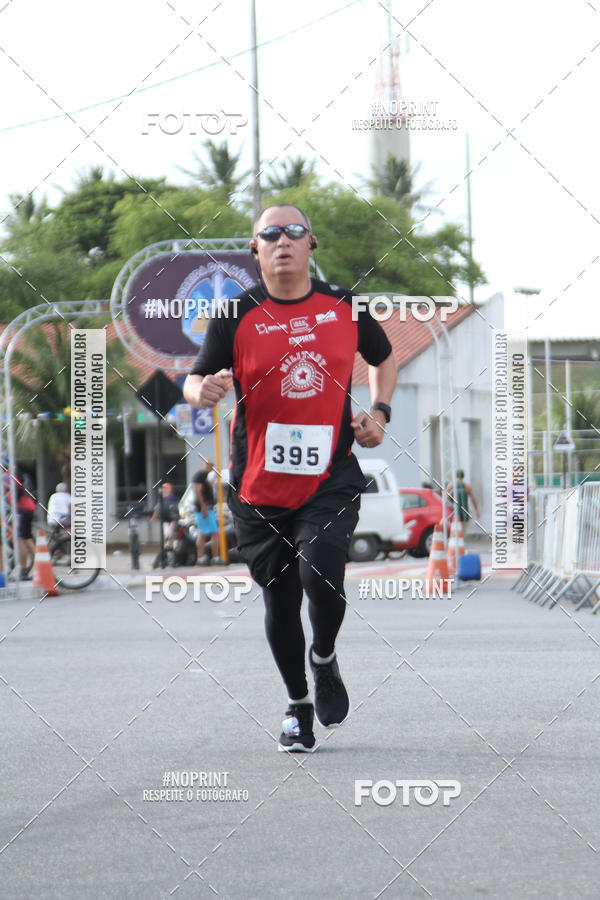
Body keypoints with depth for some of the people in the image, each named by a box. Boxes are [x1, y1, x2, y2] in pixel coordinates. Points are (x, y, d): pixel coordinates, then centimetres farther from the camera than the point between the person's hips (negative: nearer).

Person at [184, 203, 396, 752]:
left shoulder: (345, 308, 4)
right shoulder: (237, 316, -2)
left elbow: (384, 358, 22)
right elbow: (196, 380, -1)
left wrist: (379, 412, 7)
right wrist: (202, 391, -24)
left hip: (331, 475, 0)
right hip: (260, 484, 0)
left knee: (320, 569, -22)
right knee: (279, 599, 8)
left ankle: (325, 658, 9)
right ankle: (298, 703, 30)